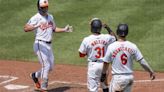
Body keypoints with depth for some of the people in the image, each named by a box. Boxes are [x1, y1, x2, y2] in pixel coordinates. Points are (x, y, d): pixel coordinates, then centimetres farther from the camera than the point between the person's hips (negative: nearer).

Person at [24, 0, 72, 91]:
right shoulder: (36, 18, -11)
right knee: (46, 65, -13)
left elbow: (54, 29, 27)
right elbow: (25, 28, -22)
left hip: (48, 45, 8)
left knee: (50, 67, 12)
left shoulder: (50, 17, 13)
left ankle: (35, 75, 35)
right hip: (40, 44, -8)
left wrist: (64, 30, 14)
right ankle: (43, 88, -7)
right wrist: (36, 26, -39)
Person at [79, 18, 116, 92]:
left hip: (93, 64, -3)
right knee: (105, 85, 24)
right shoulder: (107, 38, -6)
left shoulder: (87, 40, -13)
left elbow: (81, 55, -3)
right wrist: (108, 28, 20)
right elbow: (114, 38, 19)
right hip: (104, 64, 3)